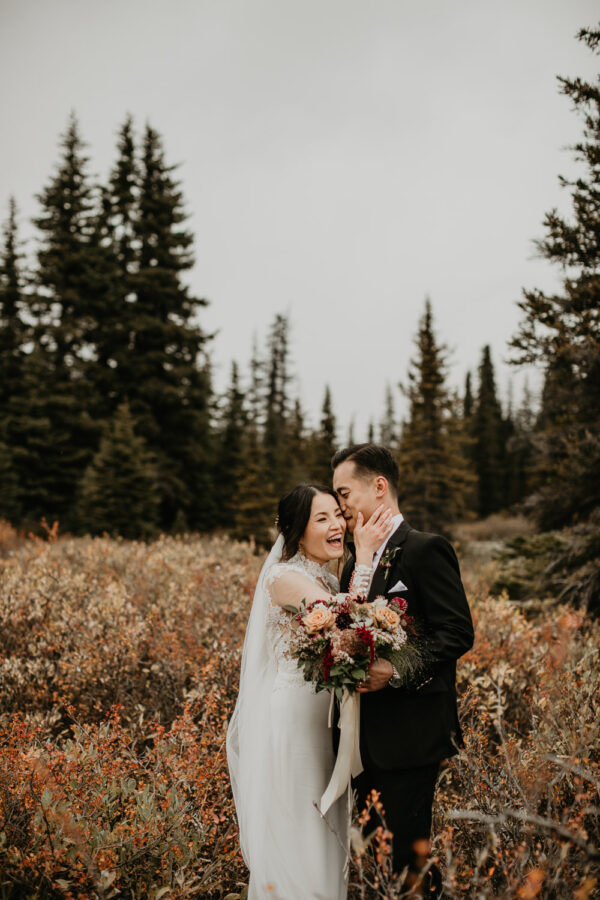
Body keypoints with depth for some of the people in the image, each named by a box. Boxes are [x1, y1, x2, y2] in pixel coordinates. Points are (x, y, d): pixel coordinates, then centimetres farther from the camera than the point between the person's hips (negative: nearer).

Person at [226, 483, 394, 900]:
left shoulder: (328, 580, 11)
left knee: (324, 832, 17)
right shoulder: (285, 576, -17)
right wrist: (364, 555, -21)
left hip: (323, 721, 9)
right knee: (293, 837, 3)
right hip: (290, 720, -9)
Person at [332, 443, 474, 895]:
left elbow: (458, 632, -16)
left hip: (410, 735, -8)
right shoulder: (355, 562, 15)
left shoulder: (426, 549, -11)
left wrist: (396, 670, -25)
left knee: (407, 851, -1)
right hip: (367, 737, 8)